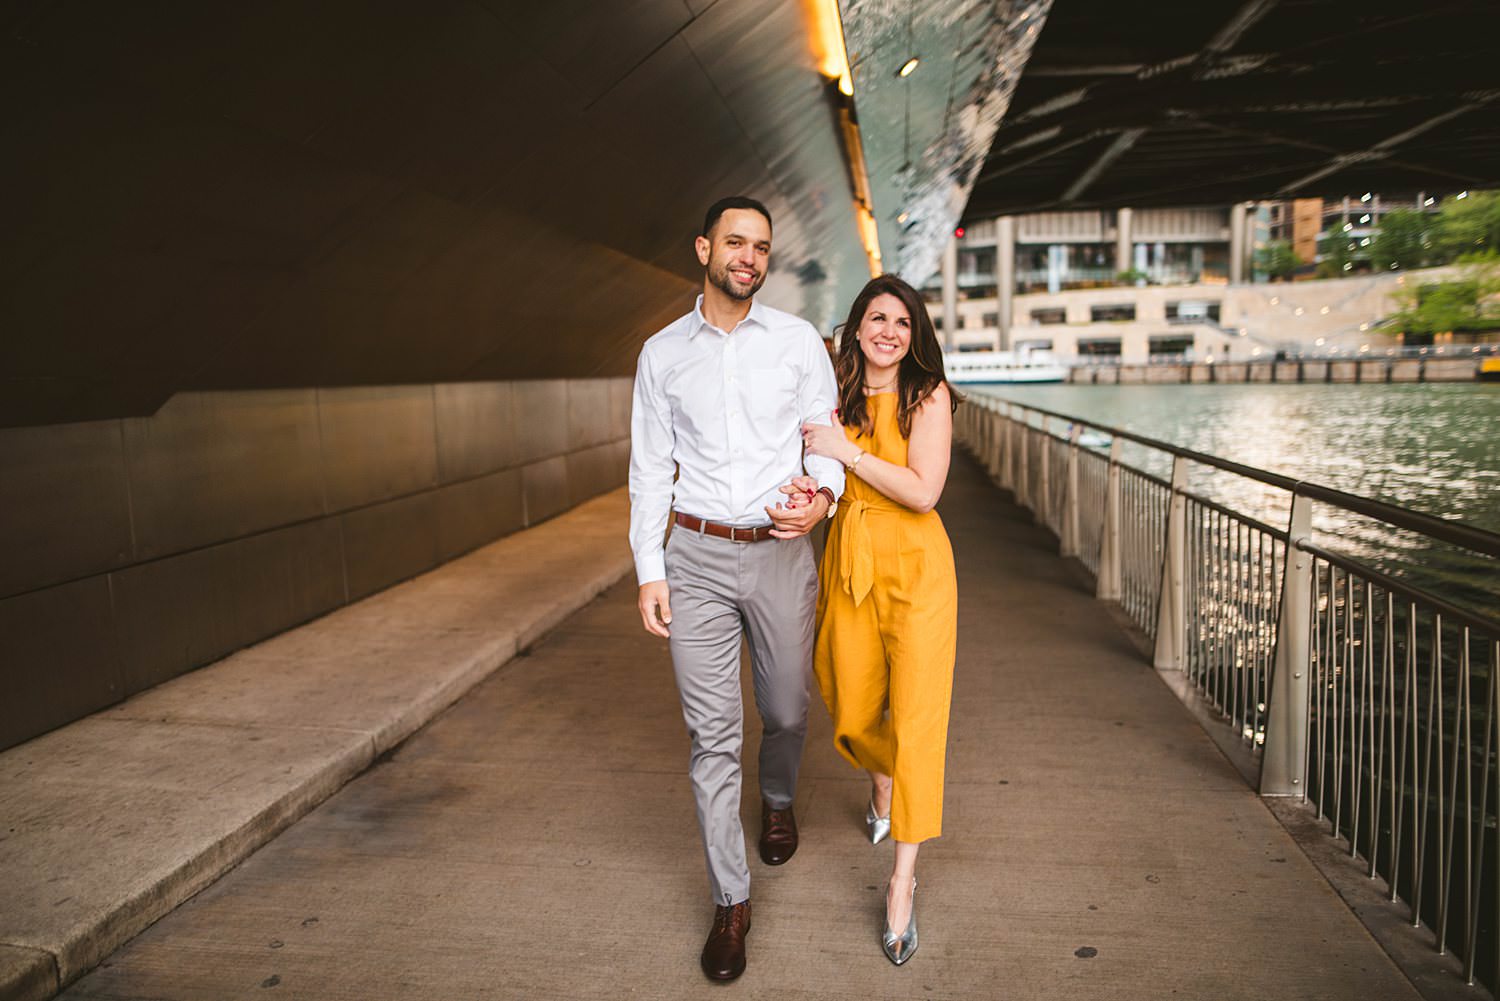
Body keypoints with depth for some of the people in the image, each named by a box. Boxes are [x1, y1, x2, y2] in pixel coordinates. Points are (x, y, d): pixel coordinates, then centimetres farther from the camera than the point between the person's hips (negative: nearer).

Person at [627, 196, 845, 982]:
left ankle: (777, 801, 50)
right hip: (697, 556, 0)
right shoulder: (662, 353, 3)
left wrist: (821, 496, -20)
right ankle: (731, 901, 18)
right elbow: (649, 468, 5)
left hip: (780, 554, 0)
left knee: (786, 711, 15)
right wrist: (649, 572, -1)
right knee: (711, 733, 3)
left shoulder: (799, 341, 1)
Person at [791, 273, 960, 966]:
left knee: (916, 718, -5)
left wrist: (848, 451, -16)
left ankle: (902, 880, 8)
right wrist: (806, 490, -13)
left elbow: (923, 492, -16)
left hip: (916, 568, -4)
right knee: (854, 715, 14)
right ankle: (880, 781, 50)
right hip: (849, 564, 4)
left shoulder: (928, 395, -7)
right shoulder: (836, 397, 4)